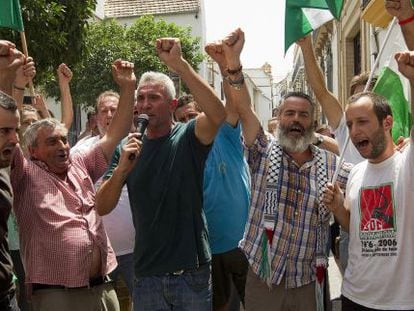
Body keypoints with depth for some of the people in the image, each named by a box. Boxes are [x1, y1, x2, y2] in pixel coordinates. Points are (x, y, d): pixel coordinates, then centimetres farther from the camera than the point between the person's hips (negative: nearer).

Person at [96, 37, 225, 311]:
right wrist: (121, 169, -19)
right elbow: (102, 207, -2)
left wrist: (179, 64, -31)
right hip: (147, 275, 2)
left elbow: (217, 114, -26)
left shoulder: (188, 137, -4)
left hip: (192, 272, -2)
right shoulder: (127, 148, 4)